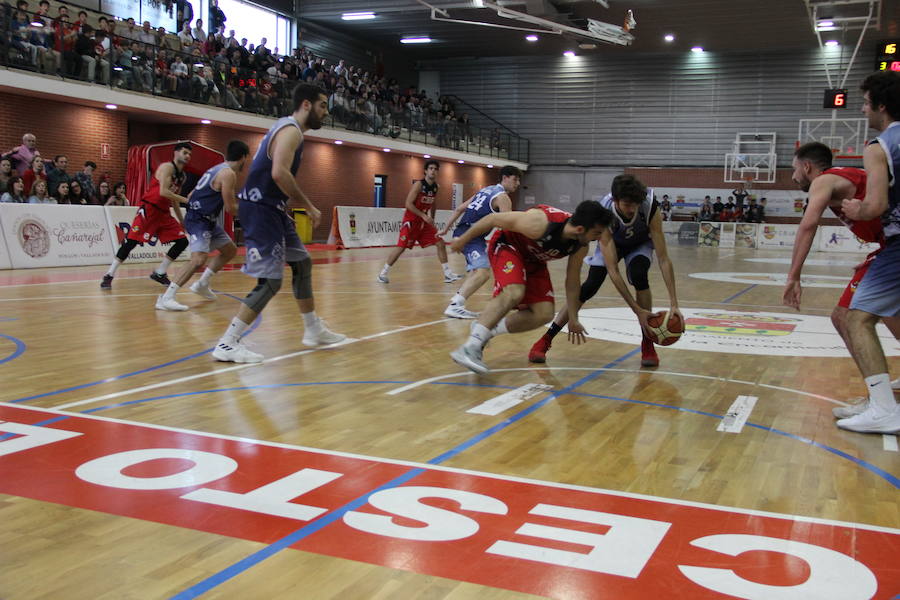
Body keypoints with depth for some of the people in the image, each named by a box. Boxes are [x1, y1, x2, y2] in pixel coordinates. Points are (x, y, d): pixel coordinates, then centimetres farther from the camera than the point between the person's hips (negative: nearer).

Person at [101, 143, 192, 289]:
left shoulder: (182, 176, 15)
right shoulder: (167, 167, -11)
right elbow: (163, 192, -23)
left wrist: (182, 221, 20)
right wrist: (186, 200, -23)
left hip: (164, 212, 8)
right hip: (149, 209, -8)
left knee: (182, 241, 1)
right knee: (131, 241, -12)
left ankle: (159, 273, 12)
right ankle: (109, 276, -3)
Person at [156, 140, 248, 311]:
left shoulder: (217, 169, 13)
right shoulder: (228, 174, -17)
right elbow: (231, 208, -17)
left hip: (208, 220, 11)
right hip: (198, 220, -11)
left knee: (230, 250, 21)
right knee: (199, 259, -24)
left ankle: (202, 284, 29)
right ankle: (166, 298, -24)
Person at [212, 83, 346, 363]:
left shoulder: (287, 128, 18)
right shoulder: (291, 130, -14)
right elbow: (279, 173, -28)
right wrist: (309, 207, -20)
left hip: (271, 208, 11)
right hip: (260, 208, -11)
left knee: (302, 263, 18)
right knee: (271, 281, -11)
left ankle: (314, 330, 29)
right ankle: (227, 344, -7)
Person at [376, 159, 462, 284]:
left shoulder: (435, 187, 5)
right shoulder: (418, 184, -17)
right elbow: (408, 204, -22)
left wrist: (432, 219, 13)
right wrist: (424, 216, -25)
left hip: (425, 221, 7)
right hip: (411, 221, -7)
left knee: (440, 243, 0)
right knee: (401, 247, -9)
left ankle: (447, 274, 5)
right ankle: (383, 273, 4)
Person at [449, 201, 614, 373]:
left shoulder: (581, 247, -18)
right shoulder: (539, 224, -38)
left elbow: (572, 282, -2)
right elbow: (494, 219, -26)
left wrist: (574, 320, 5)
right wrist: (463, 240, -14)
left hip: (534, 260, 7)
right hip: (506, 246, -7)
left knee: (544, 314, -6)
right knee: (514, 293, -33)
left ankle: (486, 331, 6)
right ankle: (470, 347, -34)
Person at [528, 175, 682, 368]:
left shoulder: (650, 207, -37)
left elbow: (664, 259, -33)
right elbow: (612, 270, -39)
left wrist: (674, 303, -39)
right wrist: (637, 309, -43)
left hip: (640, 243, 0)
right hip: (611, 243, 0)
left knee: (639, 276, -28)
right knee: (590, 286, -16)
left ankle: (647, 344, -13)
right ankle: (545, 340, -6)